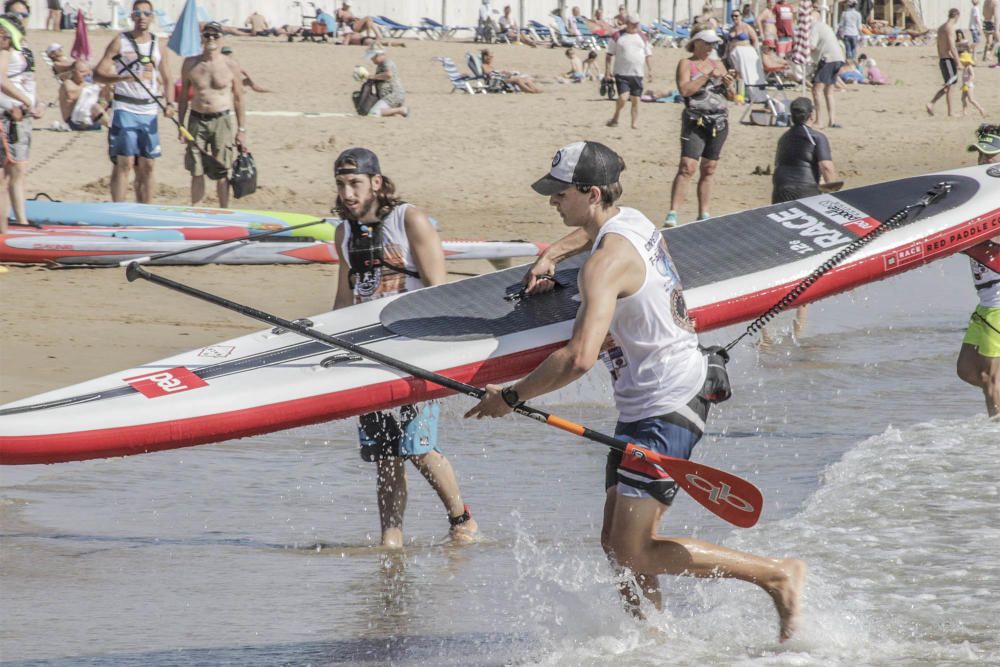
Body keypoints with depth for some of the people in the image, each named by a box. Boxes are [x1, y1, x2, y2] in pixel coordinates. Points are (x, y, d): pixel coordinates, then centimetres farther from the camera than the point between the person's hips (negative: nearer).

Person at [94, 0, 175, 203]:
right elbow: (98, 74, -5)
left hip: (149, 112, 4)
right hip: (125, 109, -4)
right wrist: (121, 77, -24)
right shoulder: (120, 42, 0)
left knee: (146, 166, 4)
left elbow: (167, 79, 16)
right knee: (124, 162, -12)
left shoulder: (159, 46, 12)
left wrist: (170, 103, -2)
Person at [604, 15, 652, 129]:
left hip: (638, 74, 3)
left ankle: (635, 123, 10)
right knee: (623, 97, -15)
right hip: (622, 73, -3)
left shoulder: (643, 37, 10)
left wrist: (650, 70, 10)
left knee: (636, 100, 2)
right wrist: (608, 71, -4)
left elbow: (647, 55, 17)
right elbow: (609, 55, 3)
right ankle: (616, 117, 9)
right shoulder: (617, 37, 1)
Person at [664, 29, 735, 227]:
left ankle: (703, 214, 15)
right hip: (696, 121, -5)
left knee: (708, 170, 8)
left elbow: (732, 97, 18)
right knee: (686, 168, -15)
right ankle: (672, 214, -20)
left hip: (719, 123, 5)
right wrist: (708, 76, -16)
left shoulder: (717, 64, 15)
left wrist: (728, 85, -4)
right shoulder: (686, 64, 1)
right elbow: (684, 89, -16)